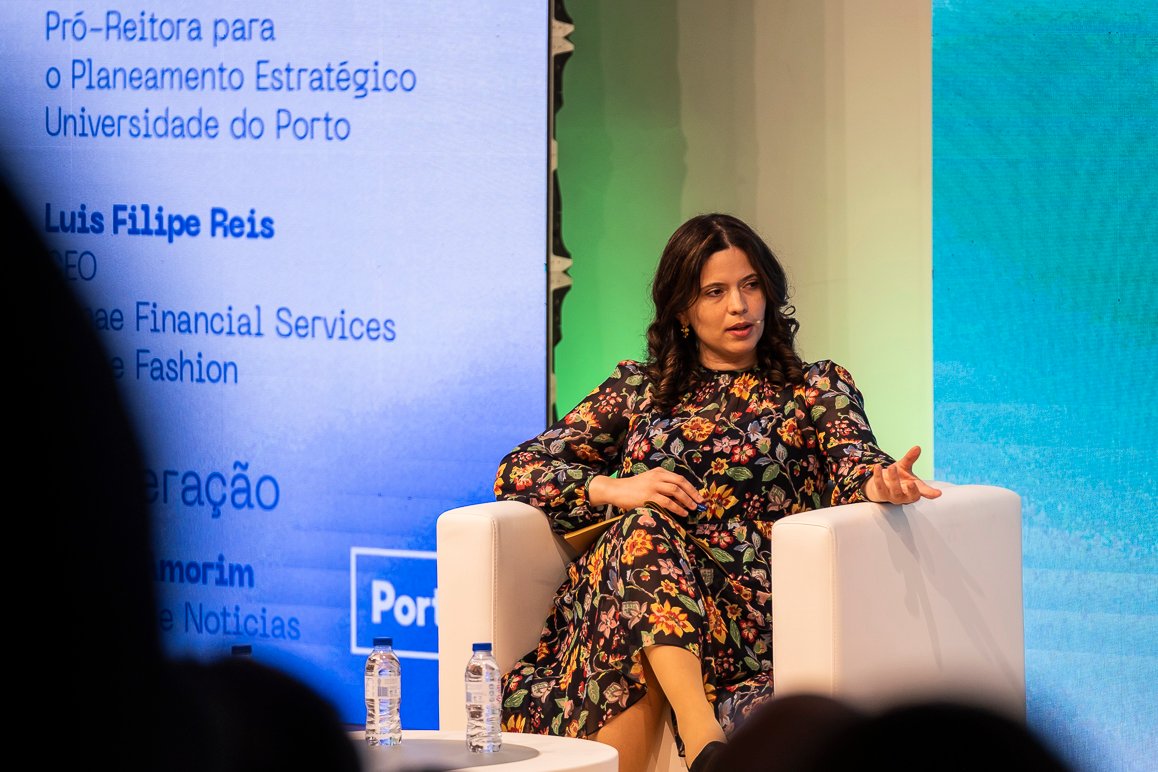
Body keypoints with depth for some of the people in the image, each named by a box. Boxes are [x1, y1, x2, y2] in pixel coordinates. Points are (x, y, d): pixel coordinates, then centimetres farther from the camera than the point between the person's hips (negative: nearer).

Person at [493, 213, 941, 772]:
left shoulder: (816, 387, 22)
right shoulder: (636, 388, 25)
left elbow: (851, 460, 0)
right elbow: (518, 471, 16)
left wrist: (879, 481, -28)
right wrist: (615, 490, -4)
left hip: (746, 609, -1)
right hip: (617, 586, 1)